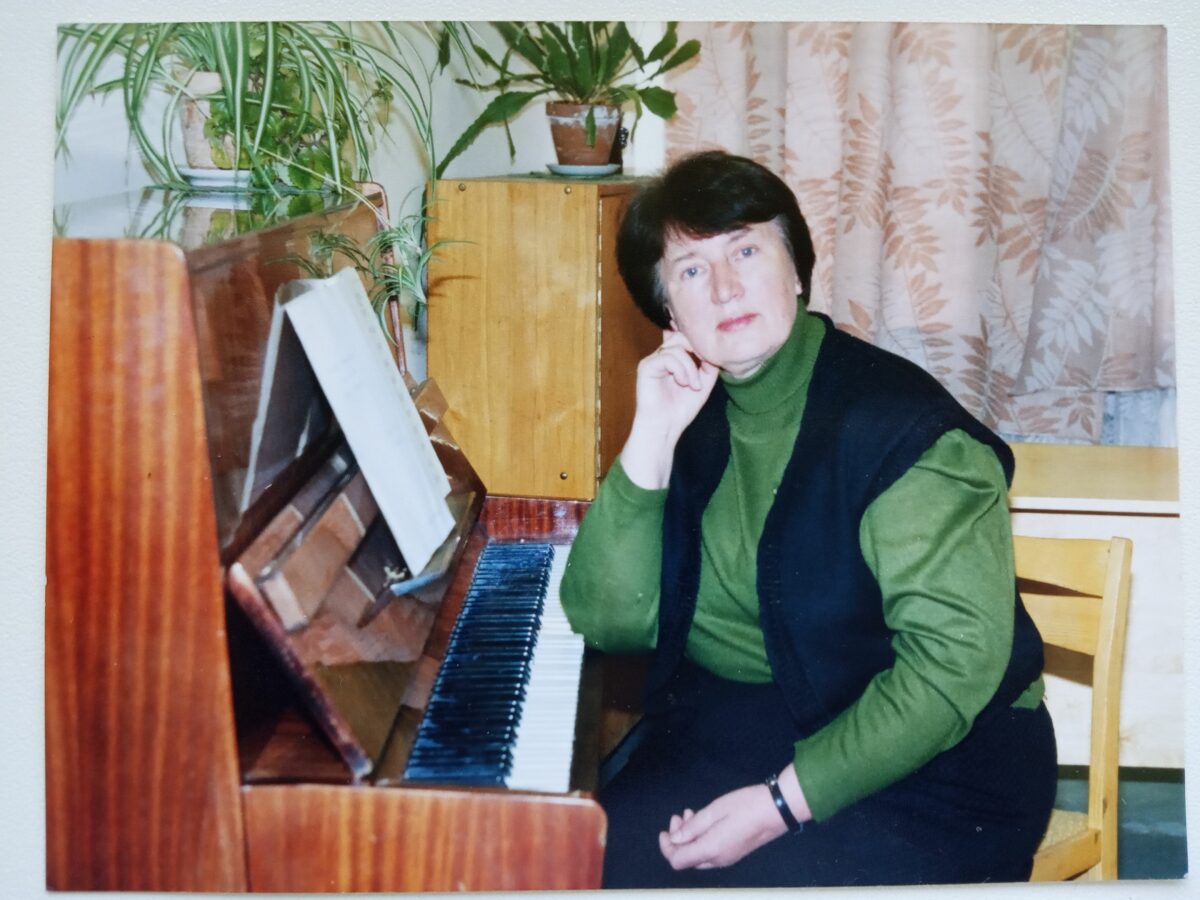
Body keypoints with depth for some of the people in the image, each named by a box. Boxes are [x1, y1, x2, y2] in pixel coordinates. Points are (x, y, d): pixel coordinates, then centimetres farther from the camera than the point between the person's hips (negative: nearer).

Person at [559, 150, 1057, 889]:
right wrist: (651, 441, -13)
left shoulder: (901, 426, -14)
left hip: (927, 766, -5)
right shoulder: (692, 417, 4)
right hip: (721, 735, 5)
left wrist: (783, 801, -25)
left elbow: (954, 657, -21)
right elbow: (609, 624, -2)